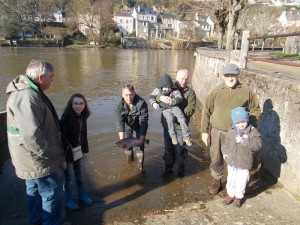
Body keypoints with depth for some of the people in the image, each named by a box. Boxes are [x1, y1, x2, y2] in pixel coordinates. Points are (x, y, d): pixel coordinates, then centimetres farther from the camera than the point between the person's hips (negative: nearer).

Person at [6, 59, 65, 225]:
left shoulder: (28, 92, 7)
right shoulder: (27, 97, -28)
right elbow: (31, 136, -34)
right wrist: (52, 154, -20)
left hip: (33, 157, 11)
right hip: (37, 159, -11)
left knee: (35, 190, 25)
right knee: (52, 193, 5)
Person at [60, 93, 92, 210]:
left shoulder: (82, 117, -3)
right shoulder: (65, 119, -23)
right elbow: (61, 138, -21)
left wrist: (85, 150, 10)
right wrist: (64, 155, -19)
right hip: (67, 153, -6)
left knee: (79, 174, 19)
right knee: (68, 176, 10)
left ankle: (81, 195, 38)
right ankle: (68, 200, 30)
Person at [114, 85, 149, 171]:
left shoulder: (141, 103, -34)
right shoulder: (119, 105, -27)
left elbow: (143, 121, -34)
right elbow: (119, 122, -32)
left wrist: (141, 139, -38)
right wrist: (122, 139, -42)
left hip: (139, 125, -2)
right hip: (128, 124, 2)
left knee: (140, 143, -7)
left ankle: (140, 162, 12)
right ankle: (129, 157, 33)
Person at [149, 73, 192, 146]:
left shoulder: (175, 90, -6)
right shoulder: (158, 90, -1)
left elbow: (180, 98, -14)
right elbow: (152, 96, 9)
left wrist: (173, 101, -32)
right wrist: (154, 103, -10)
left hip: (174, 107, 0)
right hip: (166, 109, 0)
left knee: (182, 119, -20)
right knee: (170, 119, -30)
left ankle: (186, 137, -8)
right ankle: (173, 137, -16)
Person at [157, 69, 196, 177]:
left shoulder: (190, 92, 0)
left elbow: (190, 109, -11)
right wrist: (161, 97, -23)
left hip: (181, 126, -2)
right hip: (167, 124, 3)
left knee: (179, 149, 2)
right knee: (168, 148, 13)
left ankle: (181, 168, 27)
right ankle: (168, 168, 31)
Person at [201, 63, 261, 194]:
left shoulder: (247, 91, -2)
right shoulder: (216, 91, 0)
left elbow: (255, 110, 4)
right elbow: (206, 111, 3)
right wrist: (205, 131, 0)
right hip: (217, 132, 2)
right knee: (216, 159, 12)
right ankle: (217, 181, 34)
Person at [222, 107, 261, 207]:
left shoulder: (253, 132, -11)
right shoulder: (231, 132, -1)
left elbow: (257, 145, -21)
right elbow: (226, 143, 11)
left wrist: (243, 141, -28)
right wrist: (225, 152, -3)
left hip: (244, 164, -3)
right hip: (231, 162, 3)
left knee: (241, 182, 11)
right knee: (231, 180, 17)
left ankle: (238, 197, 33)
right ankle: (230, 195, 37)